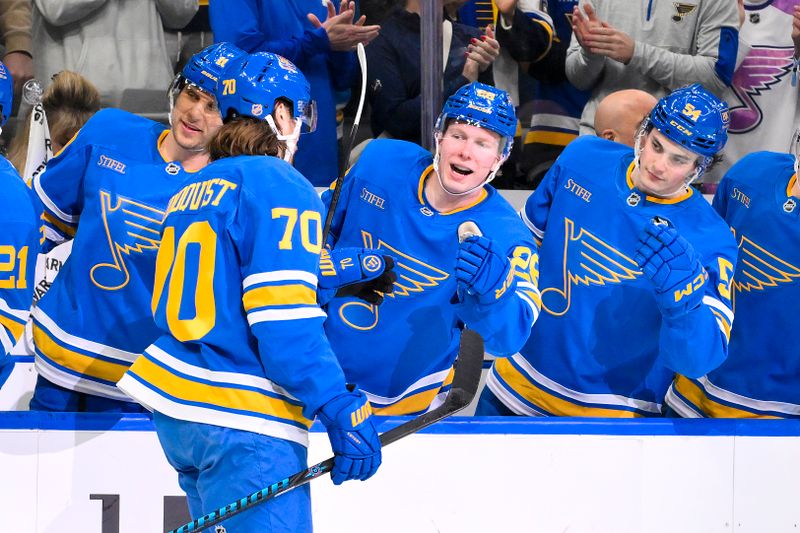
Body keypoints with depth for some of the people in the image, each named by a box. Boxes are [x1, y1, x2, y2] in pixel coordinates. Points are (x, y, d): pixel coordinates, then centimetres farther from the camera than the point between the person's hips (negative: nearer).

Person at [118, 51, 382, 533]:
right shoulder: (282, 188, -9)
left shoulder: (190, 192, 17)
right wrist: (342, 412, -20)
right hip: (244, 422, -9)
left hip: (172, 401, 9)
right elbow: (285, 319, -18)